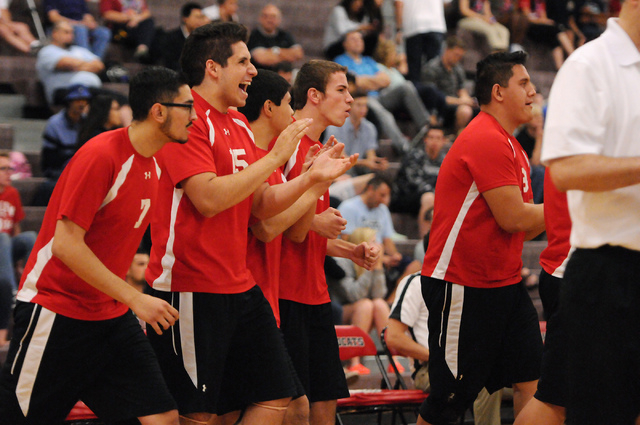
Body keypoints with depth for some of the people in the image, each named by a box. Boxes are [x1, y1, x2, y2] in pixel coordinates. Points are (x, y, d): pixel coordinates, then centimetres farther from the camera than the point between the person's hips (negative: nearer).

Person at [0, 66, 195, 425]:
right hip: (55, 312, -8)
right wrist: (134, 299, -23)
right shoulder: (101, 156, -19)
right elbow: (66, 245, -23)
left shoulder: (153, 165, 6)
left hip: (111, 315, 8)